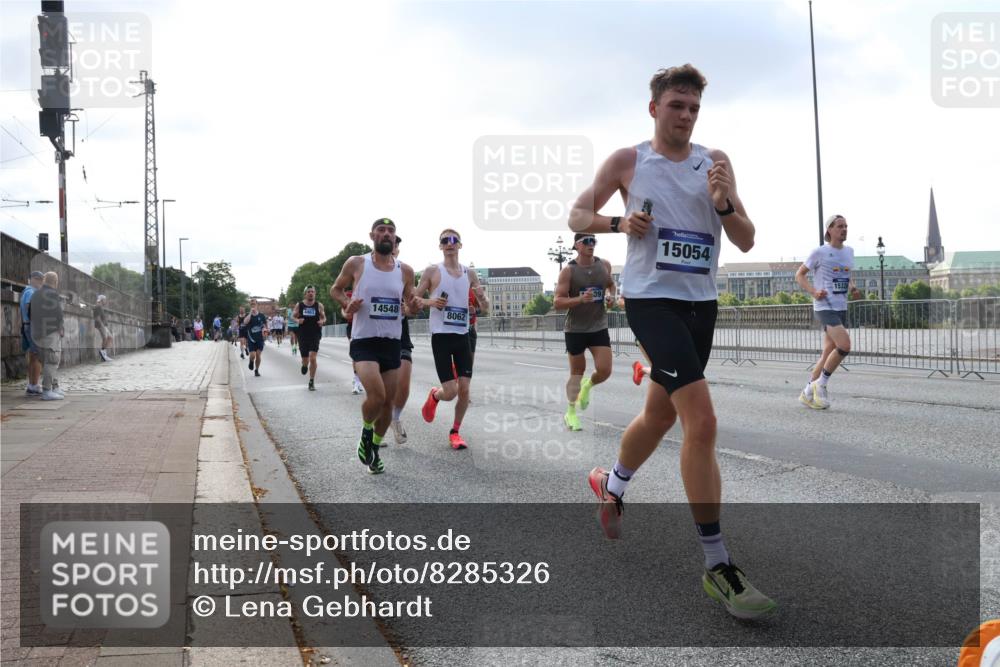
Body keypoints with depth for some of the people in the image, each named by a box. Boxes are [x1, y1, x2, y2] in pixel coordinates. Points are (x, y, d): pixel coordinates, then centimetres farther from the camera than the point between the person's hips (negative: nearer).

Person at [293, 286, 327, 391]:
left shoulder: (319, 305, 1)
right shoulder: (299, 305, 2)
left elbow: (324, 317, 9)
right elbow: (293, 317, 8)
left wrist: (322, 321, -14)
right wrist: (297, 320, -14)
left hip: (315, 335, -1)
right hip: (303, 335, 1)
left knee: (312, 358, -15)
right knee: (305, 360, 7)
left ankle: (312, 382, -4)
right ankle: (304, 365, 47)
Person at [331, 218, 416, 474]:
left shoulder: (405, 271, 4)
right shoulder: (356, 264, -2)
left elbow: (411, 305, 14)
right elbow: (335, 289, 12)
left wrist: (413, 304, -10)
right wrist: (347, 304, -9)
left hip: (392, 343, 4)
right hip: (364, 341, -4)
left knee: (388, 402, 8)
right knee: (376, 396, -22)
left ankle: (374, 448, 31)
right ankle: (366, 431, 11)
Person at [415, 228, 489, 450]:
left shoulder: (470, 274, 9)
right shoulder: (432, 271, -2)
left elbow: (485, 307, 14)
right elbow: (414, 300, 2)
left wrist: (482, 296, -9)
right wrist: (429, 302, -18)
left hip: (463, 336, 4)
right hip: (441, 336, -4)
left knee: (464, 389, 0)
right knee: (450, 392, -9)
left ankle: (455, 432, 19)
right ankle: (434, 396, 26)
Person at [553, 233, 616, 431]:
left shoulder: (604, 265, 1)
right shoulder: (568, 270, -11)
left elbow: (611, 284, 22)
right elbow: (557, 302, -14)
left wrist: (611, 296, 0)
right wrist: (580, 299, -29)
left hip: (599, 327, 3)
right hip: (575, 329, -3)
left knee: (604, 370, -7)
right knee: (577, 372, 8)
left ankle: (587, 386, 27)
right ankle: (571, 413, 24)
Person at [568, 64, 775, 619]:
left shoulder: (715, 162, 8)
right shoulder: (628, 161, 1)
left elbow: (746, 241, 5)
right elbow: (577, 215, 7)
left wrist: (725, 203, -15)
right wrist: (618, 222, -13)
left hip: (701, 302, 6)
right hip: (651, 298, -5)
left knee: (661, 412, 19)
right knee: (701, 420, -19)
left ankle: (611, 484, 49)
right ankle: (716, 565, -12)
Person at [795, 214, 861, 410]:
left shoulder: (849, 251, 12)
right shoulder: (820, 252, -6)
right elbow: (799, 275, 0)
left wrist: (852, 289, 4)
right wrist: (813, 292, -15)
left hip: (841, 309, 7)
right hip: (825, 308, -7)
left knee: (829, 352, 7)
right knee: (844, 345, -20)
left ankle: (808, 394, 18)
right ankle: (821, 384, -2)